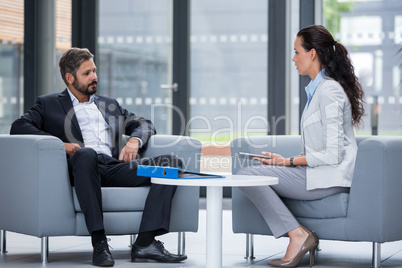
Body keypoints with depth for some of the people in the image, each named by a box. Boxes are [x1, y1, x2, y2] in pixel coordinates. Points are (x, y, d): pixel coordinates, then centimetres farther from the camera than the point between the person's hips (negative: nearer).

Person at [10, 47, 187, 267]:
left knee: (172, 163, -17)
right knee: (85, 154, -41)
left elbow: (145, 124, 30)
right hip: (82, 167, -5)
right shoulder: (49, 104, 18)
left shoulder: (110, 105, 32)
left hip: (114, 167, 5)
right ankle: (99, 242, -40)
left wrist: (135, 140, 5)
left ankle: (145, 242, -28)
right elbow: (18, 127, 3)